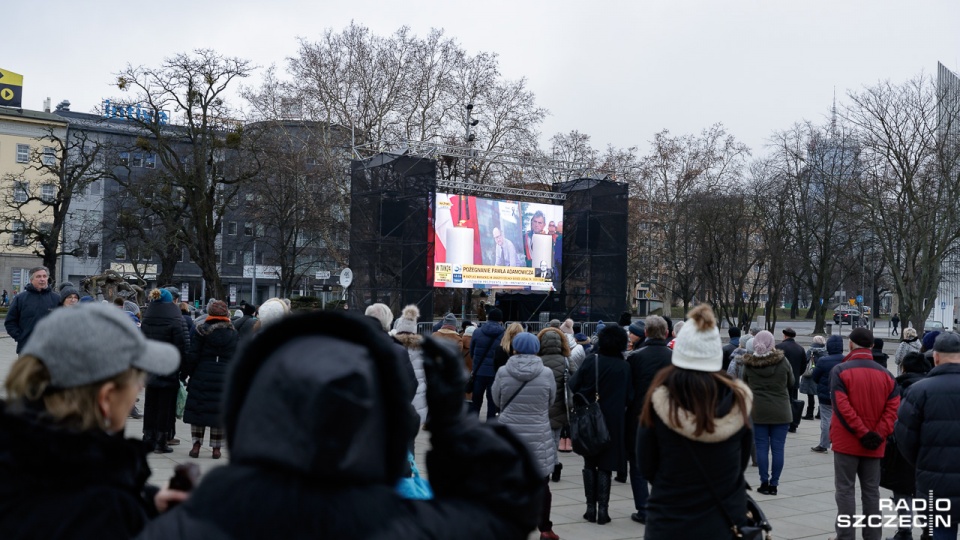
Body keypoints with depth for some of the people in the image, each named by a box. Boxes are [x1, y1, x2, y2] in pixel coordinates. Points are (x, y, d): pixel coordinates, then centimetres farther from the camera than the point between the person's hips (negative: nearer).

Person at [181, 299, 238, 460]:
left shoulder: (202, 330, -3)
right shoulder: (234, 334, 4)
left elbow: (192, 356, -5)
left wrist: (184, 374, 4)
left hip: (201, 376, -2)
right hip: (225, 379, 2)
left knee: (198, 409, 8)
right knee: (219, 411, 6)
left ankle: (196, 445, 9)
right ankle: (216, 448, 10)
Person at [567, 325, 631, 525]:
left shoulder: (591, 360, -8)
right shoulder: (624, 367, -7)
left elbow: (573, 386, -9)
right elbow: (629, 397, -3)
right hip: (613, 420, -1)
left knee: (590, 464, 13)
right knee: (605, 466, 7)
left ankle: (591, 507, 13)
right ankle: (602, 509, 4)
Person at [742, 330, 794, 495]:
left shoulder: (748, 364, -5)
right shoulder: (782, 361, -7)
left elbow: (745, 384, 9)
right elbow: (791, 383, 7)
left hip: (758, 411, 1)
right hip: (781, 412, -1)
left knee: (761, 447, 7)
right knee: (778, 448, 5)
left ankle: (764, 483, 10)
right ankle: (774, 484, 7)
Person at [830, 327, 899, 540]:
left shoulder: (840, 371, -8)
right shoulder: (885, 374, 5)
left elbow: (842, 406, -17)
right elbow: (893, 407, -4)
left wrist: (861, 433, -14)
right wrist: (879, 434, -8)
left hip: (846, 442, -4)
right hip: (874, 445, 4)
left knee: (845, 490, 2)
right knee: (871, 491, 12)